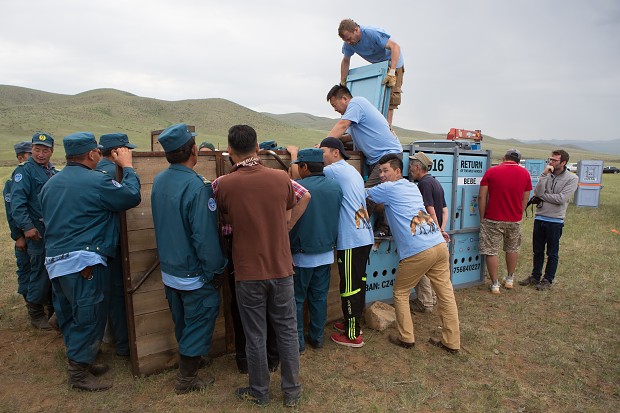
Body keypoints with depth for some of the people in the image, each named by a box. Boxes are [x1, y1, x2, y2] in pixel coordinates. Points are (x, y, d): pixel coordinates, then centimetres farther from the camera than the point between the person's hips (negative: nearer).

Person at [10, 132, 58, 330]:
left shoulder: (54, 171, 13)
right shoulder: (25, 170, -8)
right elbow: (17, 202, -17)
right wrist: (27, 226, -24)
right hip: (39, 231, -7)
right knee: (40, 272, 0)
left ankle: (53, 307, 29)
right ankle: (36, 315, 14)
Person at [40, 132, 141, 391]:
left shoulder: (50, 184, 11)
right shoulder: (97, 181, -16)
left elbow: (48, 218, 20)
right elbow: (132, 196, -9)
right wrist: (127, 167, 2)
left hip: (54, 260, 9)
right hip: (84, 263, -9)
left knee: (70, 317, 19)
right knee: (89, 317, 3)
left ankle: (78, 362, 34)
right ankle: (79, 372, 13)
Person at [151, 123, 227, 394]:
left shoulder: (159, 181, -2)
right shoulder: (195, 186, -26)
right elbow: (205, 236, -25)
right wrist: (216, 270, -15)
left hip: (169, 270, 8)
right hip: (195, 275, -8)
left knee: (182, 322, 24)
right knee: (198, 323, 11)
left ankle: (189, 359, 46)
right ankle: (186, 379, 24)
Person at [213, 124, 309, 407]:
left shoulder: (222, 185, -12)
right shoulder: (281, 179, -7)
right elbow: (303, 199, 11)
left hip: (248, 272, -2)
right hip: (281, 269, 2)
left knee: (256, 336, 13)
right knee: (287, 331, 15)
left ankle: (259, 392, 32)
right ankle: (292, 391, 29)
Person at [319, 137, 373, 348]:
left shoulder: (335, 170, -10)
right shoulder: (353, 171, 19)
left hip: (351, 240, -10)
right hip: (364, 237, 10)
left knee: (350, 286, 0)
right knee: (359, 282, 19)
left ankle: (353, 335, 11)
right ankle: (353, 322, 34)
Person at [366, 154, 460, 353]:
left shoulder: (388, 188, 0)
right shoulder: (413, 187, 22)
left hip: (417, 251, -7)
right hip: (440, 245, 7)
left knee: (400, 293, 12)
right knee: (446, 293, 11)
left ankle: (406, 338, 18)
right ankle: (452, 342, 21)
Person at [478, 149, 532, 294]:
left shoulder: (491, 171, -8)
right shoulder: (525, 173, 1)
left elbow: (482, 196, -11)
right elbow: (525, 199, 5)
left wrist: (482, 217, -2)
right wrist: (518, 215, 16)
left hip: (493, 219, -3)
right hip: (515, 220, 4)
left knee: (491, 251, 6)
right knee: (512, 249, 22)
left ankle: (495, 284, 9)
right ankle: (510, 279, 35)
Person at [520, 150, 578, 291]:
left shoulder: (572, 178, -6)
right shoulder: (547, 175, 5)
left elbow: (561, 199, -17)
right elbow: (537, 193, -11)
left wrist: (542, 196, -9)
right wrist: (544, 175, -15)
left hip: (555, 221, -4)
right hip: (539, 218, 4)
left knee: (552, 253, 8)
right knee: (537, 251, 14)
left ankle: (548, 280, 19)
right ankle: (535, 276, 27)